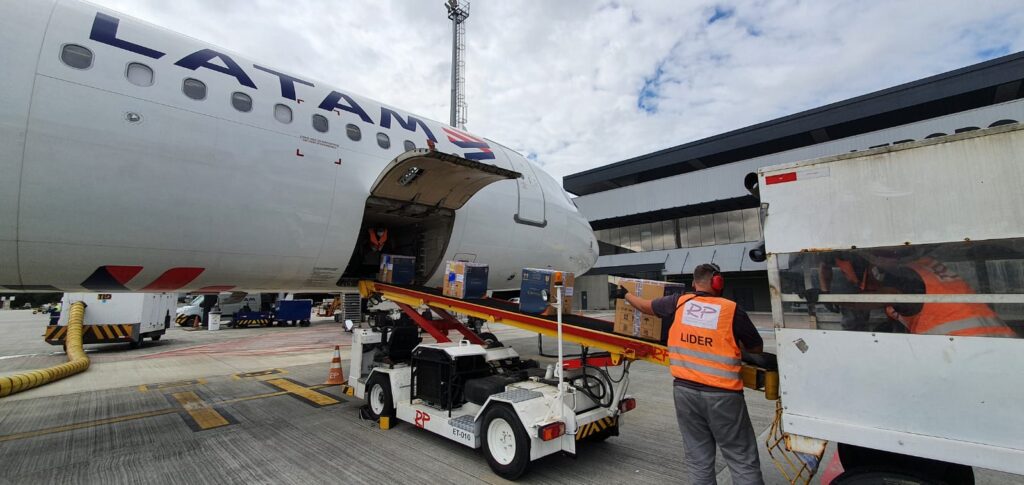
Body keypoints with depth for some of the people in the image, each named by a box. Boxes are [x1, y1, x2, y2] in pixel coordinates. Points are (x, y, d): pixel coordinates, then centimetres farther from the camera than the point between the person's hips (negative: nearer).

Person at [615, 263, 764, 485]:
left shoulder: (679, 302, 1)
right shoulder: (732, 310, -7)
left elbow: (647, 306, 18)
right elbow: (757, 347, 4)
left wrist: (625, 295, 35)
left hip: (685, 390, 4)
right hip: (721, 394, -3)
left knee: (698, 460, 14)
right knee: (743, 461, 6)